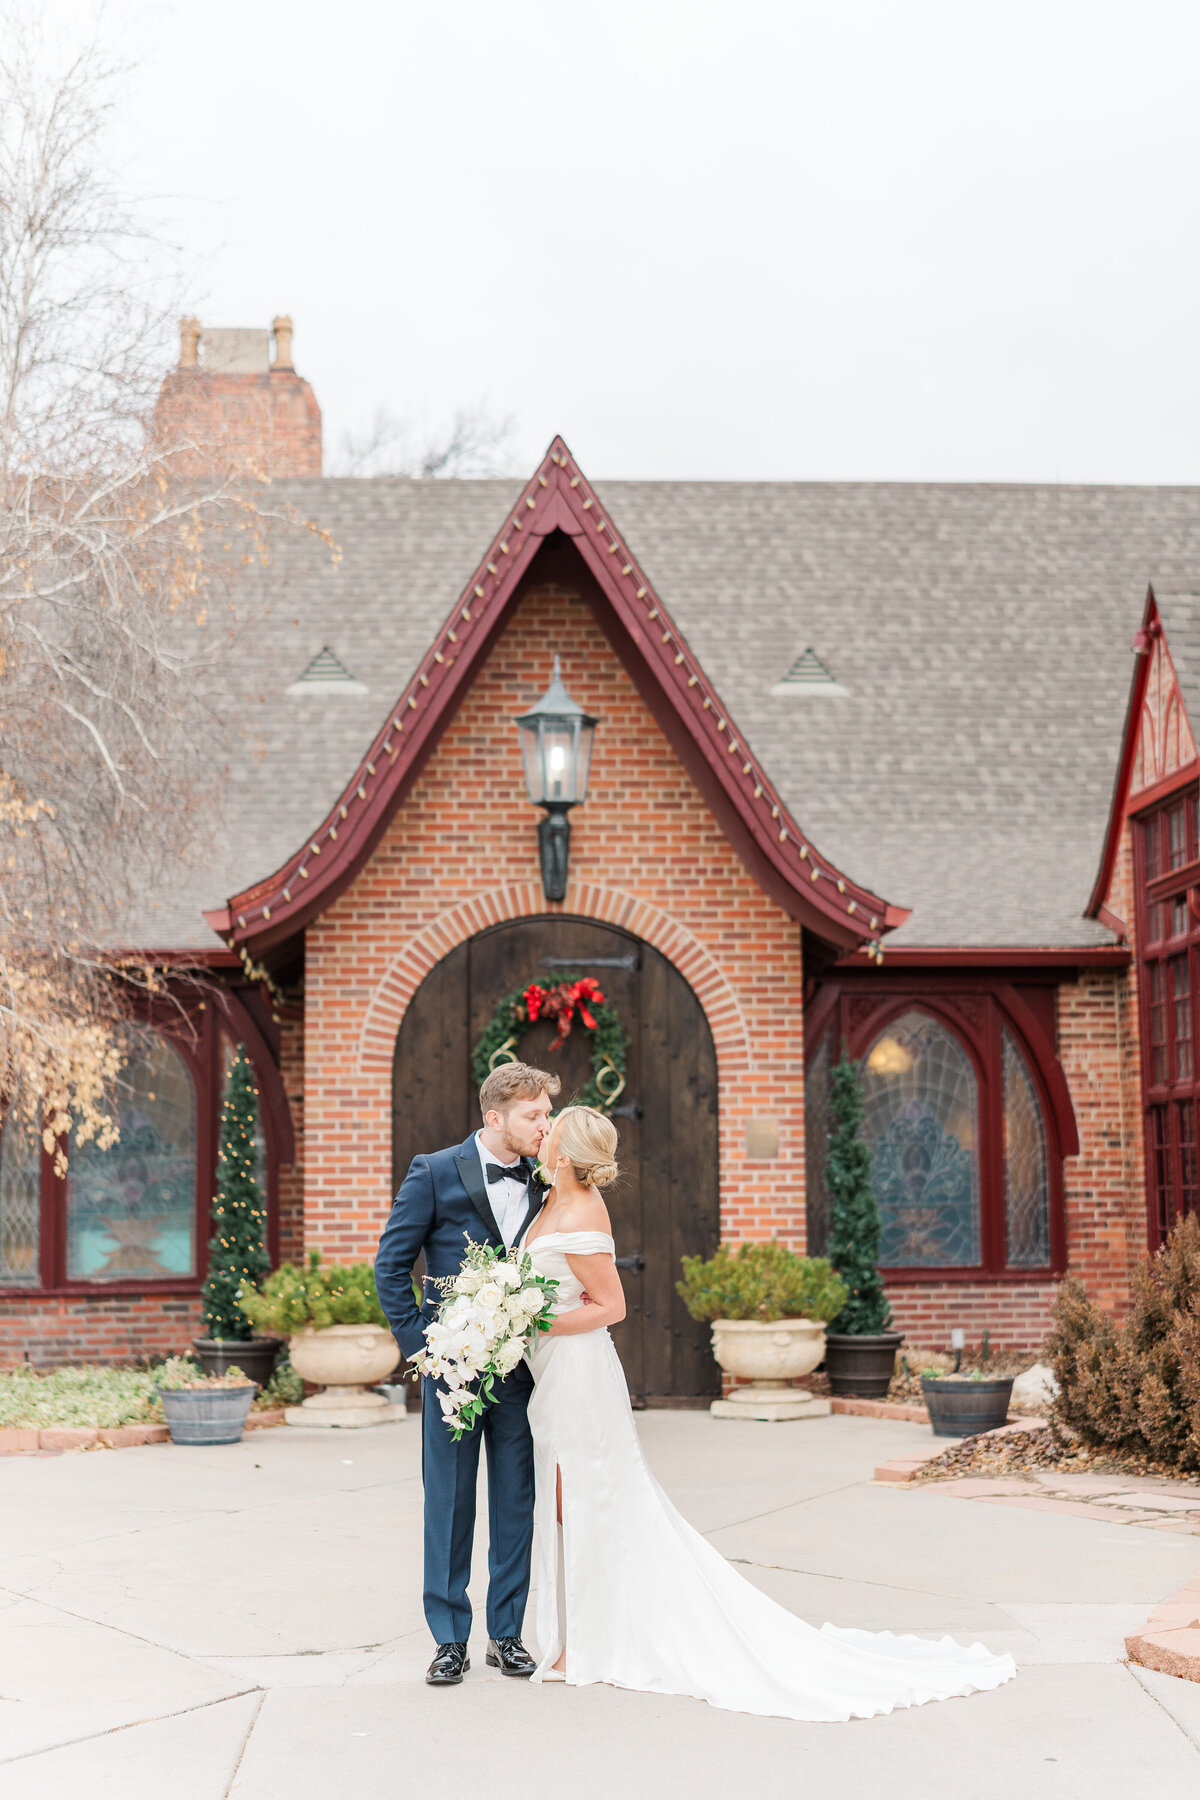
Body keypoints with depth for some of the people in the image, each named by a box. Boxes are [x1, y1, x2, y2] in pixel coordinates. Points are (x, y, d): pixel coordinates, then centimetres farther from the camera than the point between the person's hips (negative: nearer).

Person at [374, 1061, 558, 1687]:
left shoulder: (542, 1182, 5)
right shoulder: (435, 1173, -6)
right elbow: (391, 1265, -2)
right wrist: (418, 1342, -7)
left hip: (520, 1367, 3)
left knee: (516, 1503, 7)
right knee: (448, 1503, 4)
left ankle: (506, 1634, 19)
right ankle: (450, 1640, 13)